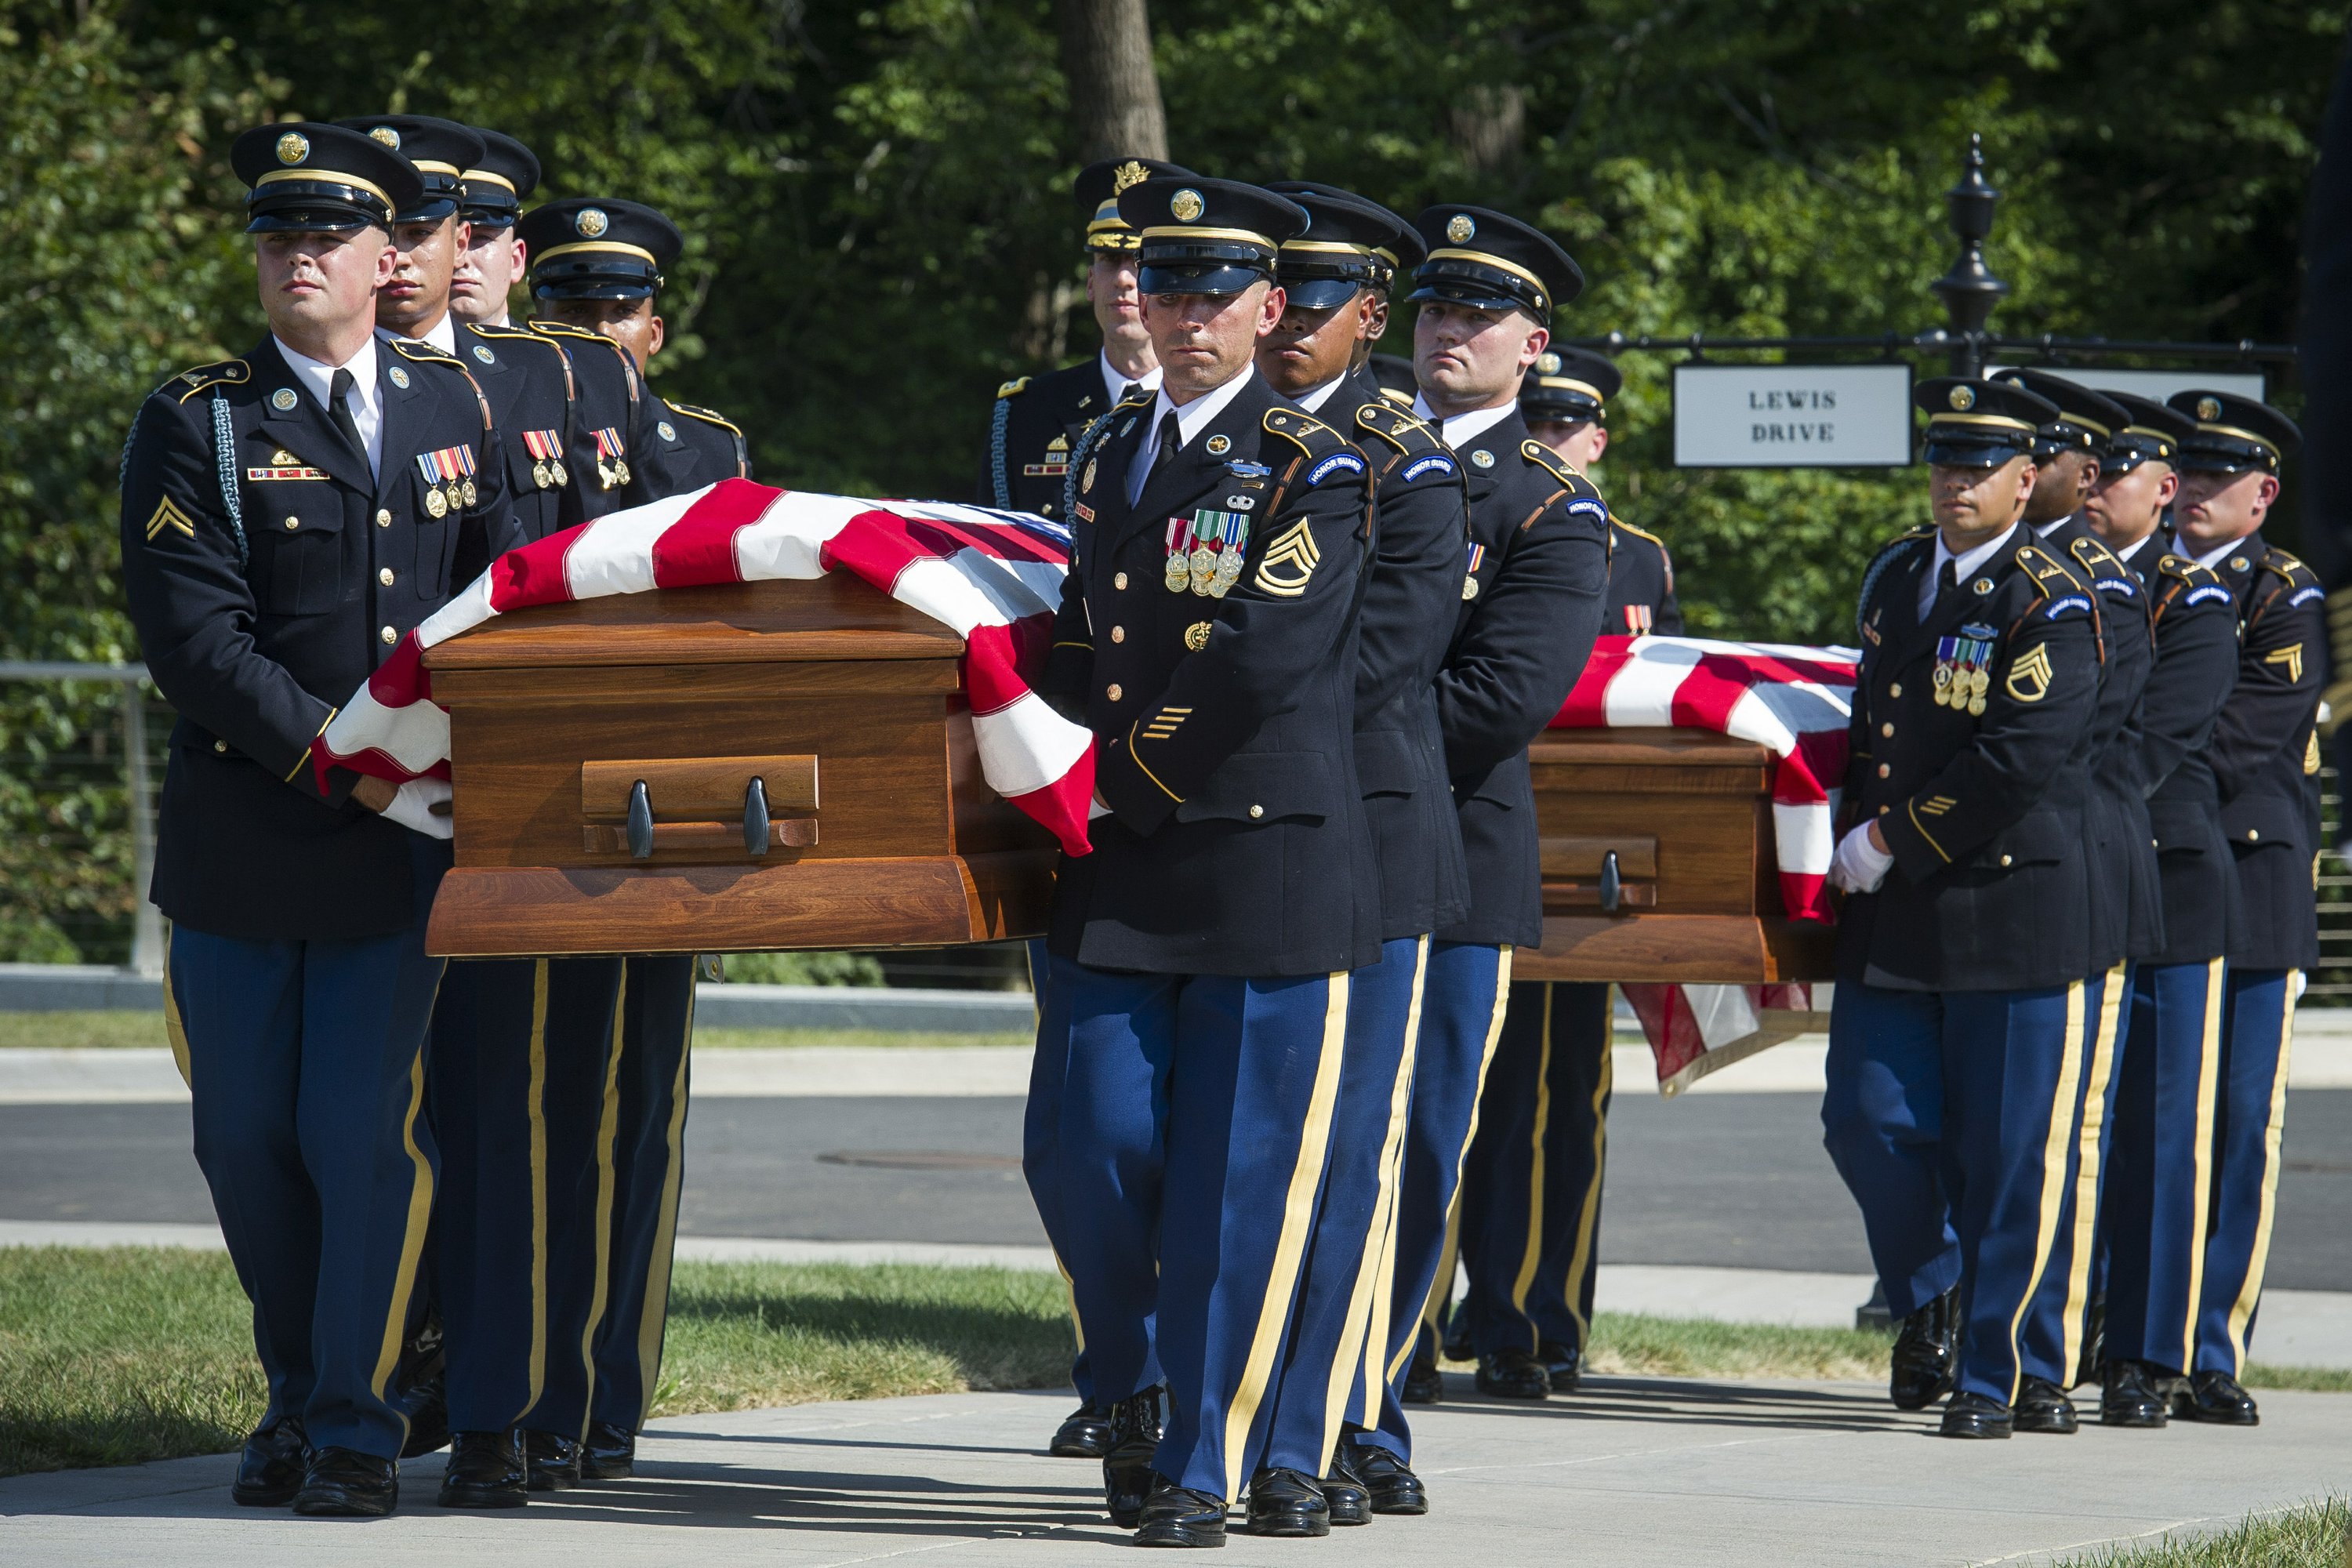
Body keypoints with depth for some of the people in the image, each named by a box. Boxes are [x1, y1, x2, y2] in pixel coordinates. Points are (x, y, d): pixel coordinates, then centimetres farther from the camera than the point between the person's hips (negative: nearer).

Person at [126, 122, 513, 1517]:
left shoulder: (458, 409, 10)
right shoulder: (197, 427, -1)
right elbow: (194, 638, -11)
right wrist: (348, 771, -17)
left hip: (401, 851, 1)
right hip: (240, 849, -1)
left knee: (367, 1131, -5)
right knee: (247, 1139, 6)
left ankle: (362, 1424, 5)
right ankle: (299, 1397, 24)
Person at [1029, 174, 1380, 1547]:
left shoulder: (1319, 472, -3)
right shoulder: (1107, 458, 17)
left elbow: (1262, 658, -14)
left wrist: (1131, 762, -8)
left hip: (1274, 876, -5)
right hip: (1121, 875, 5)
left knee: (1239, 1178, -3)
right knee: (1098, 1154, -2)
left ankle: (1204, 1465, 4)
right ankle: (1136, 1393, 22)